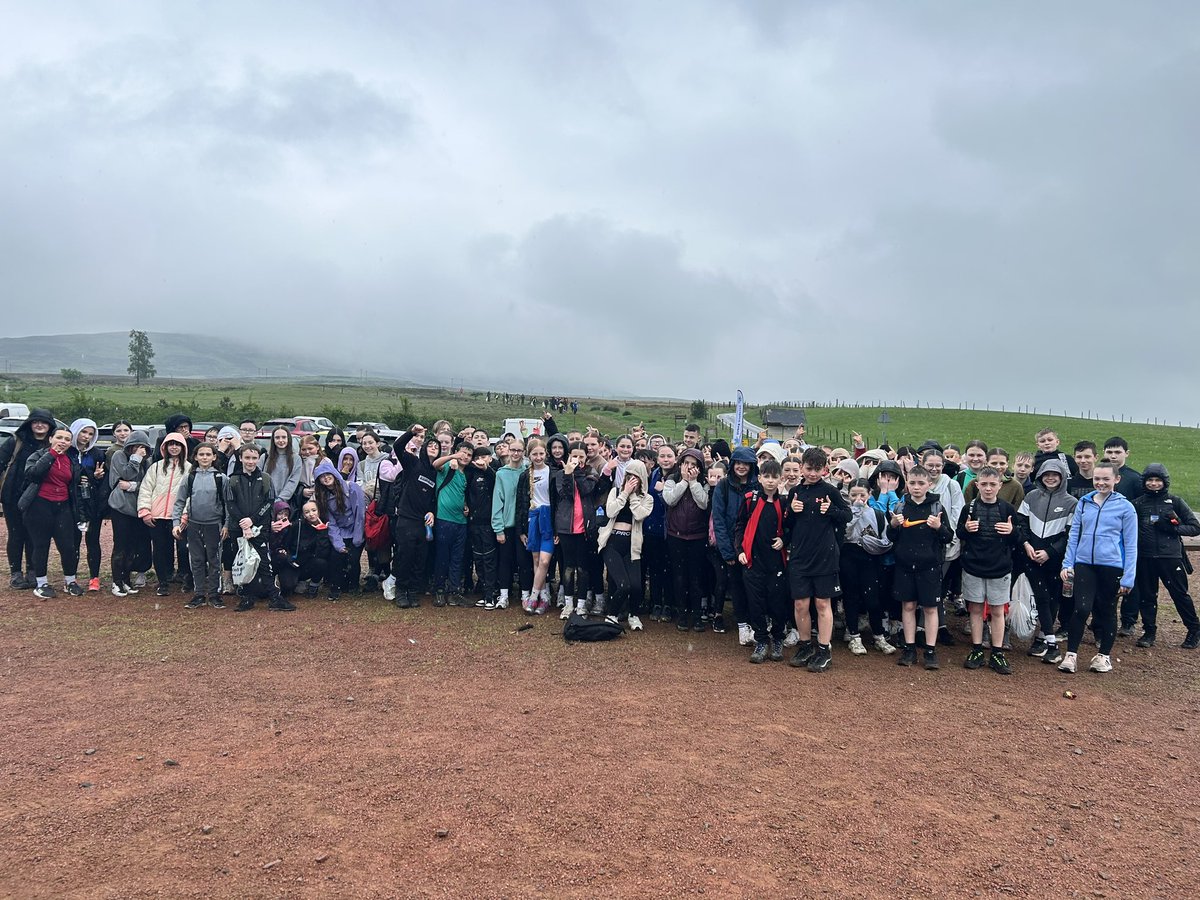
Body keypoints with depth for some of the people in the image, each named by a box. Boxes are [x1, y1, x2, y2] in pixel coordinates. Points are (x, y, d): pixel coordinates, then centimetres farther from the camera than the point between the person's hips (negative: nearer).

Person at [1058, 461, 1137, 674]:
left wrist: (1128, 577, -5)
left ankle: (1104, 655, 27)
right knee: (1081, 609, -7)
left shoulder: (1125, 507, -3)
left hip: (1111, 566, -1)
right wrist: (1067, 564, 5)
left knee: (1107, 611, 11)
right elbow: (1074, 536, 10)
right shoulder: (1083, 503, 5)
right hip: (1084, 564, 1)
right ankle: (1070, 654, 4)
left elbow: (1130, 545, -2)